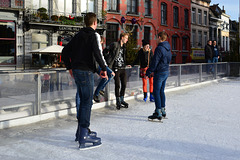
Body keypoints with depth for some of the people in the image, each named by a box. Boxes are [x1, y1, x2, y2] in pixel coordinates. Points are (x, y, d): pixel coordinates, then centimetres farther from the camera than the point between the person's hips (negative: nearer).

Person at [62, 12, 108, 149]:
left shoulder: (79, 35, 16)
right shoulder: (93, 35, -7)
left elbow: (65, 51, 19)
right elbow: (97, 52, -22)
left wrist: (69, 67, 24)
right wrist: (104, 69, -13)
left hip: (77, 71, 8)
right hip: (86, 71, -8)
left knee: (83, 101, 16)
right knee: (87, 102, -7)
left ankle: (80, 131, 23)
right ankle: (84, 135, -7)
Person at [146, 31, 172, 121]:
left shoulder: (159, 48, -18)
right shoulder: (168, 48, 11)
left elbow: (154, 62, -19)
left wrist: (148, 73, -12)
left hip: (159, 73, -9)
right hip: (166, 71, 9)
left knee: (156, 92, -5)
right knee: (161, 91, 17)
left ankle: (158, 113, -5)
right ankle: (163, 110, 23)